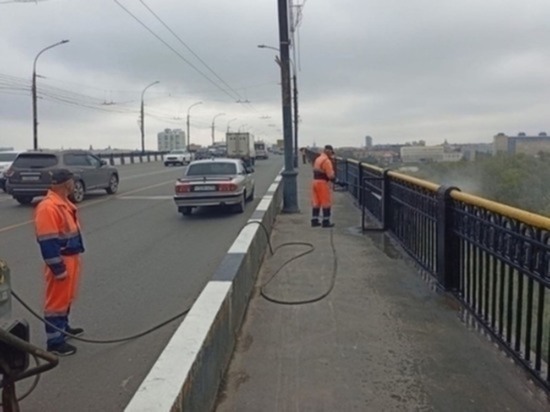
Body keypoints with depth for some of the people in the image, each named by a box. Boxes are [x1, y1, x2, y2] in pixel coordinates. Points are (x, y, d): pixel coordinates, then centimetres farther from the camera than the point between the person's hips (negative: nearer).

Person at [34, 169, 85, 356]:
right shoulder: (48, 207, -23)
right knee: (57, 299, 0)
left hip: (72, 258, 10)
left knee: (66, 297, 22)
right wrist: (58, 268, -22)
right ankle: (55, 341, 10)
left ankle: (63, 327, 39)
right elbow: (47, 242, -25)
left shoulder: (63, 202, 9)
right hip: (61, 261, -10)